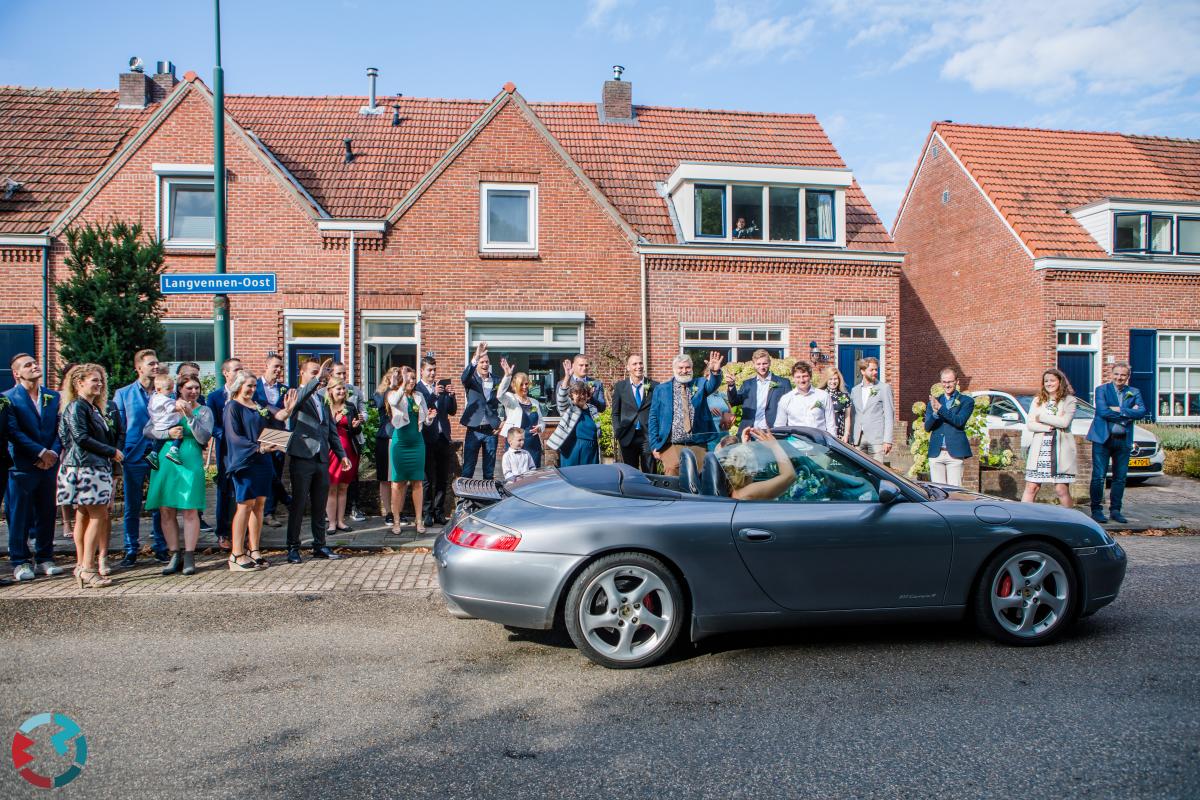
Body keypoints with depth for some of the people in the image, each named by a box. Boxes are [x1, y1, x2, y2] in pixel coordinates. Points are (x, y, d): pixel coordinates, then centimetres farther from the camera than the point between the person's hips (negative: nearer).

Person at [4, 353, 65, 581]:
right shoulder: (8, 398, -2)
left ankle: (44, 559, 19)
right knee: (19, 517, 2)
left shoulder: (54, 397, 12)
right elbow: (14, 432, -11)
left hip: (49, 465, 4)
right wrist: (41, 452, -16)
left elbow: (60, 429, 7)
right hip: (22, 466, -4)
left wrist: (54, 452, -9)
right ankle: (20, 562, 11)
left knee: (47, 515, 9)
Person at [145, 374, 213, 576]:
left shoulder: (204, 411, 7)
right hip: (165, 463, 2)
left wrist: (190, 415, -15)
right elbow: (148, 430, 7)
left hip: (190, 463, -2)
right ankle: (175, 556, 12)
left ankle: (189, 557, 1)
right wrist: (168, 433, -10)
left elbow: (204, 438, -7)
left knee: (190, 511, -6)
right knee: (166, 511, 3)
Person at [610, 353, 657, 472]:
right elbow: (615, 413, 9)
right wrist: (618, 432, -1)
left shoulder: (654, 386, 2)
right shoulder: (619, 386, 6)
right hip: (628, 436, 1)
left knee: (650, 474, 1)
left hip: (648, 436, -1)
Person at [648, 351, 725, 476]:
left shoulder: (699, 384, 9)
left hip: (698, 447, 1)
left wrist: (715, 371, -35)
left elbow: (713, 385, -13)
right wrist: (655, 445, -1)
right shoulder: (661, 389, 6)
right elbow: (653, 418, 6)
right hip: (672, 447, -1)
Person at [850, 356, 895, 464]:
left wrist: (887, 440, -10)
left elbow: (889, 415, -3)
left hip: (877, 439, -4)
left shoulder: (884, 388, 3)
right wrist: (851, 440, 11)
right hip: (858, 439, 4)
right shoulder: (855, 390, 15)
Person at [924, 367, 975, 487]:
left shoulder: (966, 401, 6)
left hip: (955, 453, -3)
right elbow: (927, 427, 5)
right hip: (936, 453, 3)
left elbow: (959, 421, -10)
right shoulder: (933, 402, 15)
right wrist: (935, 412, -15)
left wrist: (940, 408, -16)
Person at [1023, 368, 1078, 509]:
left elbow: (1064, 422, -11)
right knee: (1031, 487, -2)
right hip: (1039, 449, 2)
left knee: (1061, 489, -2)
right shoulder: (1037, 401, 14)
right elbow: (1030, 424, 3)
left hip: (1060, 448, -2)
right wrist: (1049, 427, -11)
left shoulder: (1069, 400, 5)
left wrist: (1041, 417, -4)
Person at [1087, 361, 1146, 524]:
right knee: (1099, 476, -3)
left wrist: (1120, 410, -15)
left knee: (1120, 478, 8)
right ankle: (1096, 510, 4)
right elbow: (1102, 411, -14)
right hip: (1103, 438, -3)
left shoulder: (1134, 392, 10)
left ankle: (1115, 510, 18)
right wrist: (1129, 414, -10)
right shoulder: (1102, 389, 1)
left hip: (1124, 440, 3)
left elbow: (1142, 411, -7)